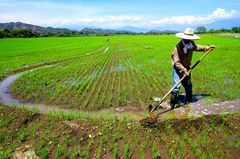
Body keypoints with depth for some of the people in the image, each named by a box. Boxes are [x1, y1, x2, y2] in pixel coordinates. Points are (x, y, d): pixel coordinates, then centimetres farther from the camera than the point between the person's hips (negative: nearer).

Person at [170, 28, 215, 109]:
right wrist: (183, 69, -33)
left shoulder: (191, 44, -4)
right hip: (178, 69, -7)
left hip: (186, 68, 7)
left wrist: (208, 47, 25)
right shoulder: (178, 47, -25)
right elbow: (176, 62, -25)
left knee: (188, 86, 16)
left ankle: (189, 101, 36)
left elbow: (198, 47, 21)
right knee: (176, 86, -13)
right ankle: (172, 105, -1)